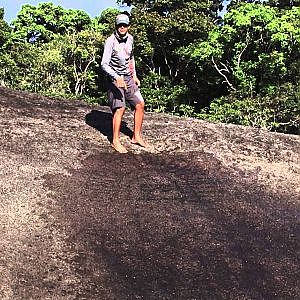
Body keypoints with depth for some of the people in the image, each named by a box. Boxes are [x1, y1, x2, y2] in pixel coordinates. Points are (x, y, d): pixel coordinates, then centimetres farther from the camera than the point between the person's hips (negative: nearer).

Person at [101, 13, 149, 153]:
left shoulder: (130, 38, 6)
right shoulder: (111, 41, -16)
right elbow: (104, 64, -23)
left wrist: (134, 76, 18)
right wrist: (117, 78, -34)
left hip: (128, 78, 7)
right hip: (115, 79, -7)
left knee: (140, 104, 4)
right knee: (120, 108, -14)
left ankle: (136, 136, 16)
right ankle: (115, 141, -2)